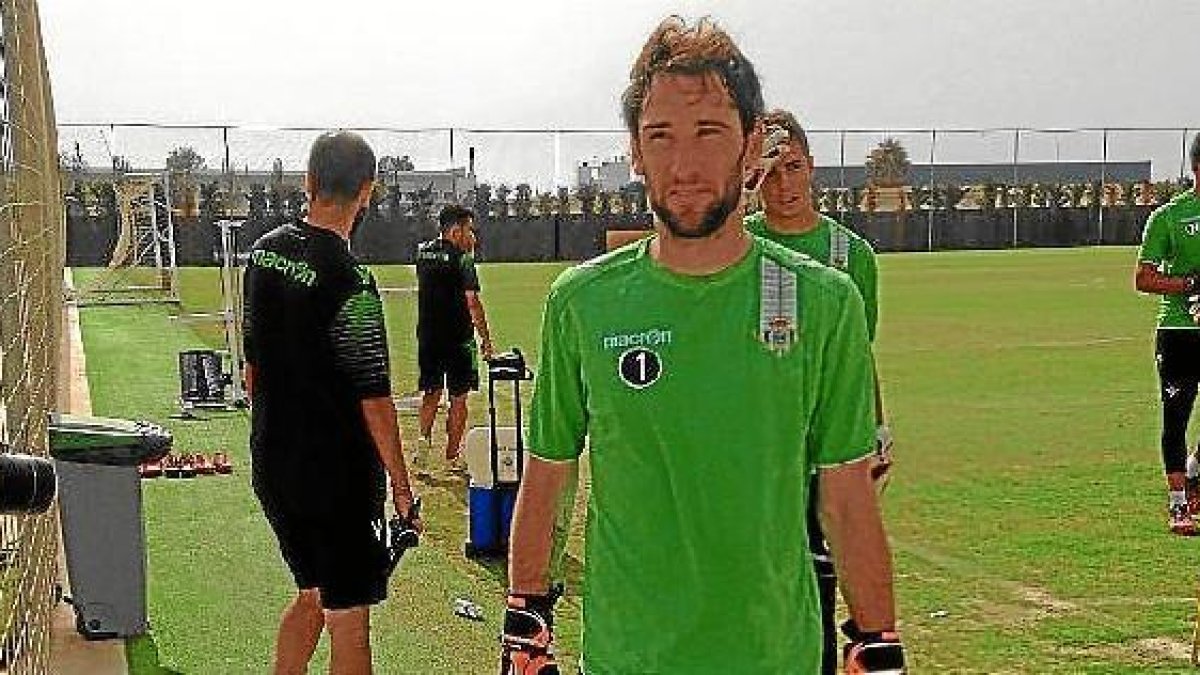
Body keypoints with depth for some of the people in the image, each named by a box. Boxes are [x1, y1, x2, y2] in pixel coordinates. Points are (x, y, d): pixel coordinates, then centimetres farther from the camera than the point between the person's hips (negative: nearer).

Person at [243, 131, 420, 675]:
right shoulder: (348, 278, -20)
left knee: (311, 595, 24)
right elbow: (373, 398, -17)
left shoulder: (264, 250, 3)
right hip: (336, 477, -8)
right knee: (349, 620, 3)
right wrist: (401, 487, -9)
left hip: (271, 465, 8)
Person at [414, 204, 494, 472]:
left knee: (431, 393, 17)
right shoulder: (462, 259, -13)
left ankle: (424, 440, -1)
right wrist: (486, 339, -9)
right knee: (458, 398, 6)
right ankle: (453, 455, 12)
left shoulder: (423, 252, 6)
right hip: (458, 337, -5)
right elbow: (472, 303, -17)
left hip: (427, 336, 5)